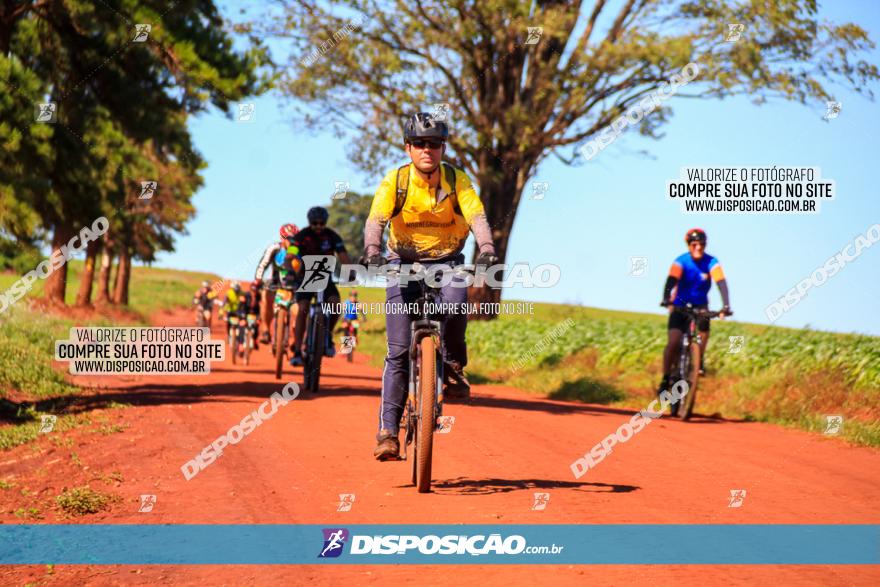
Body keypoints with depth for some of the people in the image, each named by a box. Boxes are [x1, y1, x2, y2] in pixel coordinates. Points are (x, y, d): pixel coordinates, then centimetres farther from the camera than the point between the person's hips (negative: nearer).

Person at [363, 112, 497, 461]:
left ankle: (453, 366, -7)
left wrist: (486, 248, -43)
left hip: (446, 261, 0)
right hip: (404, 262, 0)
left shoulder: (457, 180, -10)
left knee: (456, 301, -35)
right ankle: (388, 431, -4)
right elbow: (376, 220, -25)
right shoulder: (395, 181, -12)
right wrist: (372, 251, -46)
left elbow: (477, 216, -23)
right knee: (399, 351, -8)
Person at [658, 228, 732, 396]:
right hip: (680, 304, -2)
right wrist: (666, 299, -55)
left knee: (704, 323, -29)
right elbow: (671, 280, -36)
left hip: (699, 304, 2)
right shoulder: (681, 261, -21)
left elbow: (721, 283, -30)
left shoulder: (711, 262, -18)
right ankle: (666, 378, -3)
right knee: (673, 343, -16)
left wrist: (726, 306, -45)